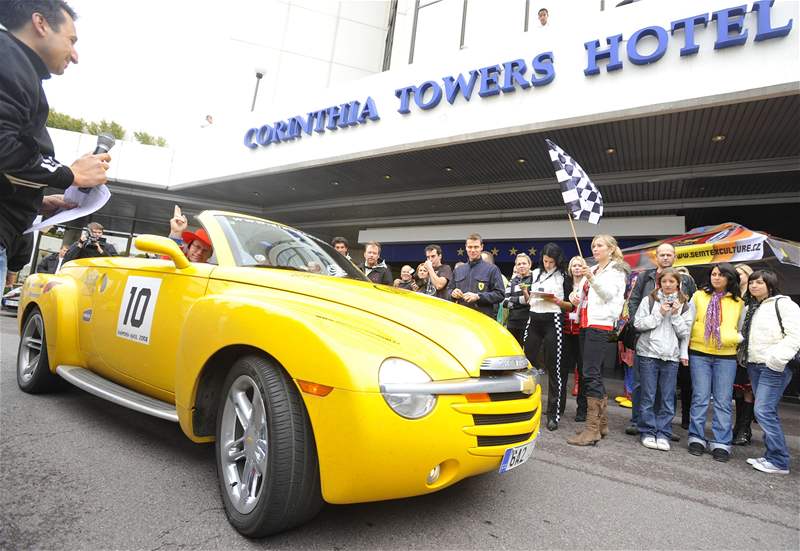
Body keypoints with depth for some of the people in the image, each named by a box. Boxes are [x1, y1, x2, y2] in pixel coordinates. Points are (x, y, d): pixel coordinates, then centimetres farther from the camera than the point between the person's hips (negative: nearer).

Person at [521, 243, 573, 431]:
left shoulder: (564, 277, 3)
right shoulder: (535, 274, 12)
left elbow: (571, 306, 2)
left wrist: (557, 301, -16)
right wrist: (525, 293, -4)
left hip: (553, 321, -4)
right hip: (533, 320, 4)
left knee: (554, 368, 0)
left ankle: (554, 414, 7)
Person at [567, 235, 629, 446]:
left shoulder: (616, 270, 0)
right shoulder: (591, 270, 22)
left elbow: (608, 294, -16)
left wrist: (591, 277, -31)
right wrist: (575, 297, 1)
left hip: (601, 325, -8)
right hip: (586, 325, 8)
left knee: (591, 375, -13)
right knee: (594, 375, 10)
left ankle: (592, 430, -11)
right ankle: (602, 424, 19)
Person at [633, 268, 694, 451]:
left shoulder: (684, 305, 7)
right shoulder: (649, 300, 2)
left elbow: (684, 333, 3)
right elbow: (638, 324, -5)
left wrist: (675, 315, -9)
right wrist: (659, 314, -11)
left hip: (671, 357, 2)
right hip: (649, 354, -1)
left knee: (667, 398, 5)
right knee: (648, 396, 4)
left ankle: (663, 434, 15)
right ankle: (648, 432, 14)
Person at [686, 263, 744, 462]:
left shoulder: (738, 302, 9)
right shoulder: (699, 296, 6)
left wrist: (736, 338, -4)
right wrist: (685, 350, 0)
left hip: (726, 356, 1)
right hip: (699, 353, -1)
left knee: (723, 401, 3)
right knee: (700, 398, 2)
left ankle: (721, 443, 11)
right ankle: (697, 438, 13)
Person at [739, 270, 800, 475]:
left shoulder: (783, 304, -6)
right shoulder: (749, 308, 17)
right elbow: (743, 335, 24)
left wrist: (776, 359, -21)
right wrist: (742, 355, 12)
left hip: (774, 367, -8)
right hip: (754, 365, 8)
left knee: (764, 411, -11)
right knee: (767, 412, 11)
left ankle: (779, 461, -1)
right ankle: (772, 456, 18)